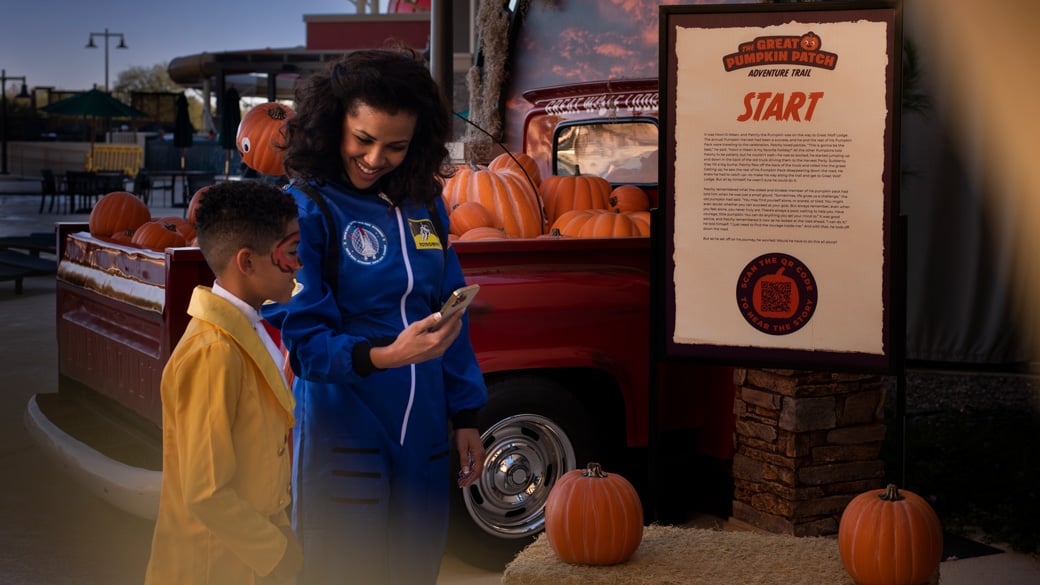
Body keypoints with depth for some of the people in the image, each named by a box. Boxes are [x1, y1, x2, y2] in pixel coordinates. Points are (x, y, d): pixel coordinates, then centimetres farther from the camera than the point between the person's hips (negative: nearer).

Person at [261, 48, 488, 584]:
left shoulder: (425, 206, 7)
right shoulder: (306, 209, -10)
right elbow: (301, 339, -13)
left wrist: (465, 418, 11)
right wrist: (383, 357, -28)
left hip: (424, 436, 5)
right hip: (345, 436, -5)